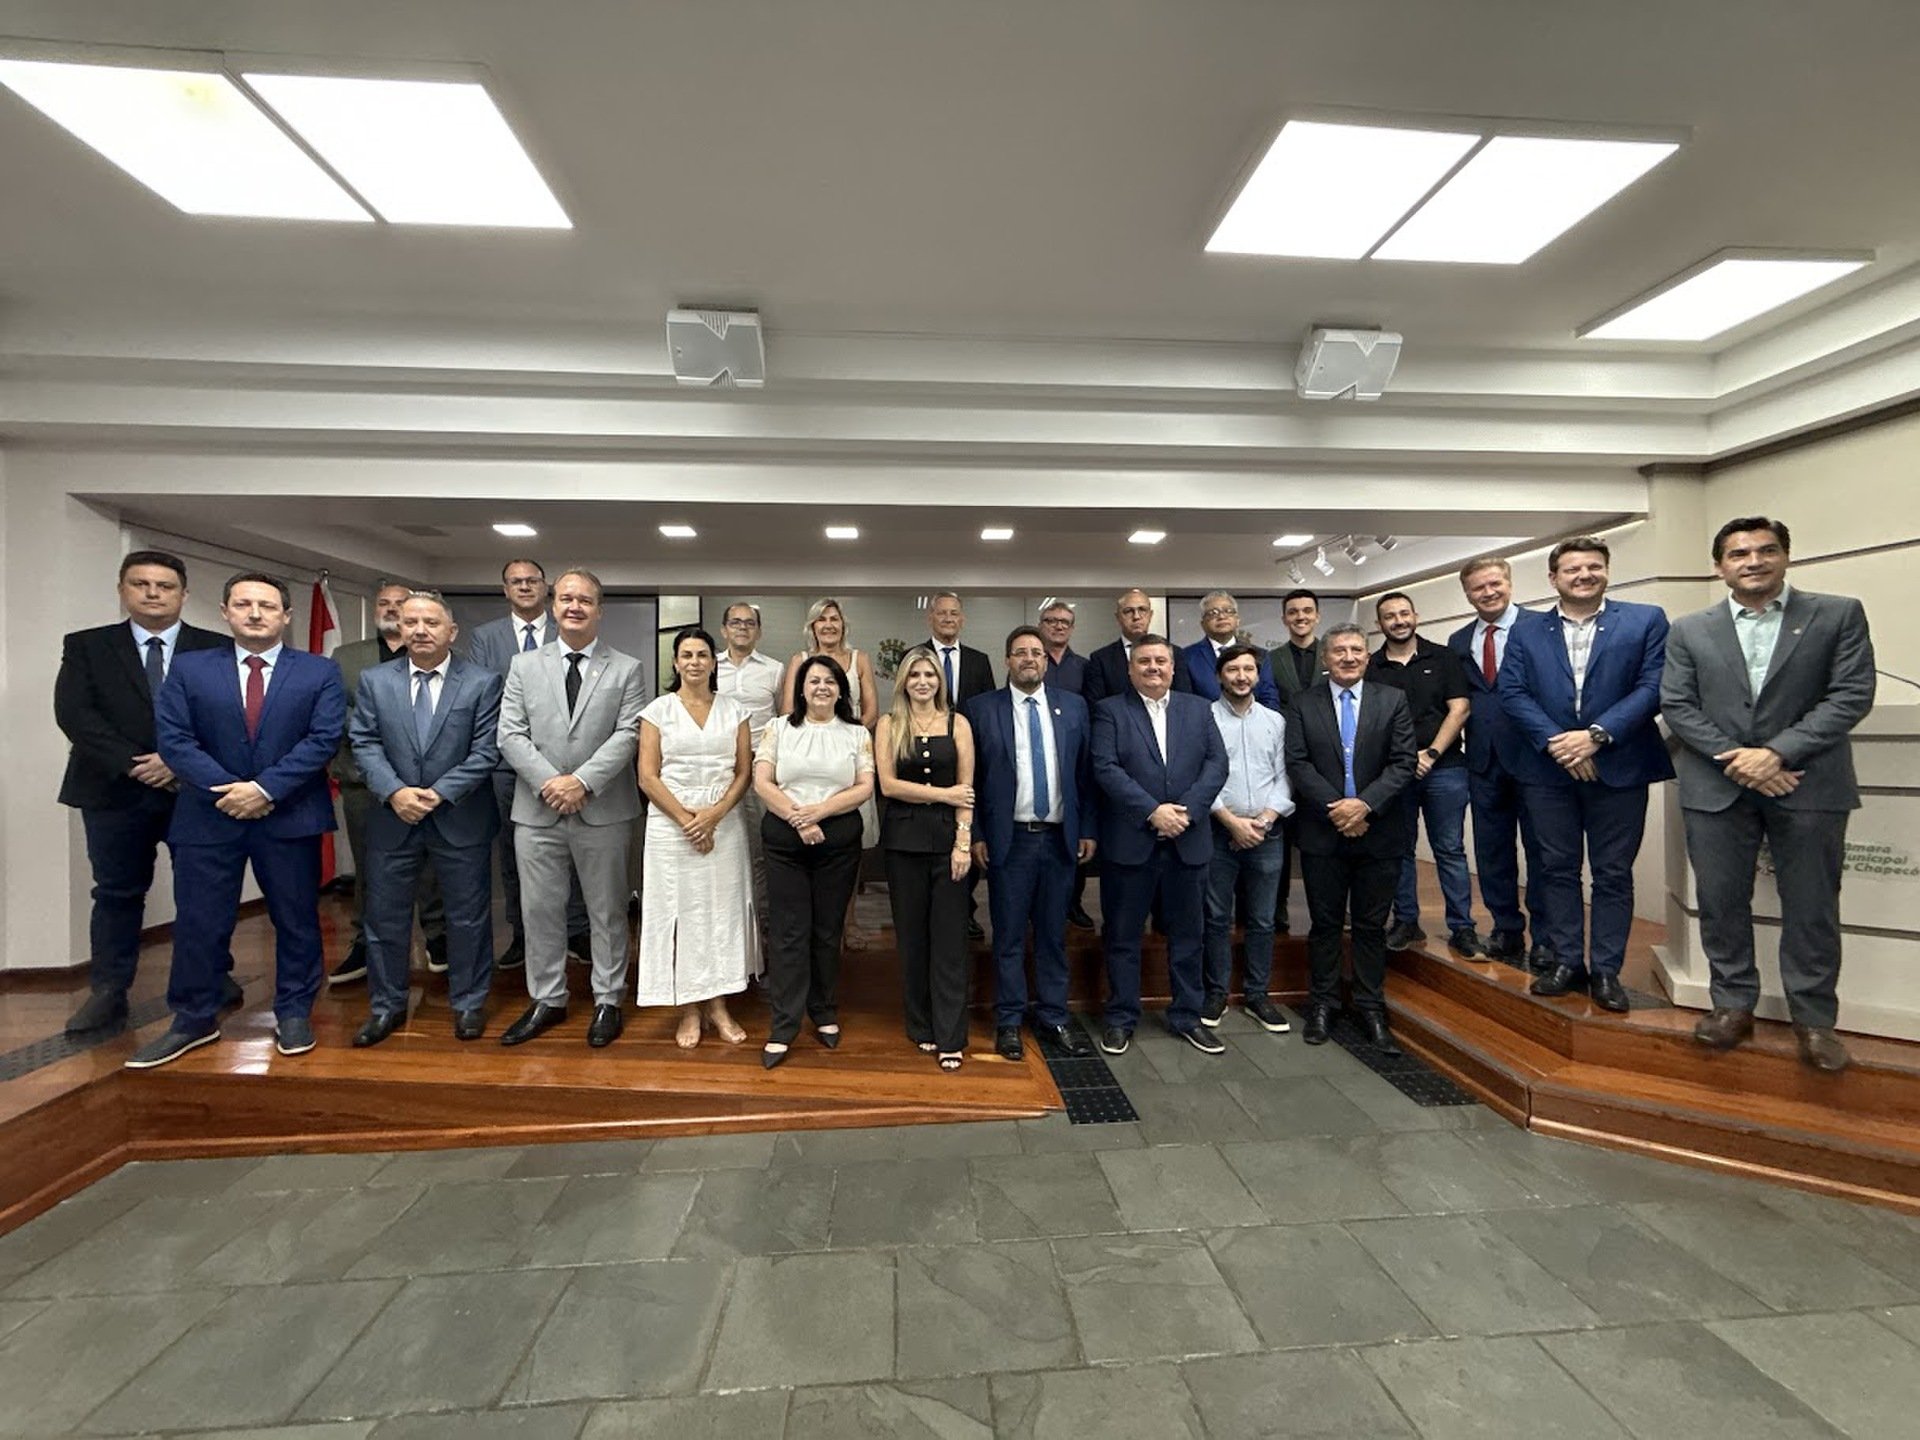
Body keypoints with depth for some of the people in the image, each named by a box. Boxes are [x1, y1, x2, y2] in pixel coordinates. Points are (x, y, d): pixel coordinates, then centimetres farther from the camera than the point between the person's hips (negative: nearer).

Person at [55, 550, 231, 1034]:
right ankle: (108, 992, 18)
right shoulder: (85, 646, 7)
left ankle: (214, 976, 21)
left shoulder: (218, 649, 3)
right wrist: (134, 765, -14)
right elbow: (73, 713, -4)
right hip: (115, 791, 1)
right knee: (117, 893, 8)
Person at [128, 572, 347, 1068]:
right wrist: (226, 789, -14)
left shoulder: (320, 672, 1)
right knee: (198, 923, 9)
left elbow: (323, 738, -8)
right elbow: (173, 738, -2)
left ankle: (294, 1014, 22)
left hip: (290, 817, -1)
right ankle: (193, 1021, 27)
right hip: (207, 816, 2)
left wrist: (265, 788, -16)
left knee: (296, 920, 8)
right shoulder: (189, 668, 6)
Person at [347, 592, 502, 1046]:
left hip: (461, 819, -2)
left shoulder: (483, 682, -4)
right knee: (385, 917, 13)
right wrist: (395, 792, -16)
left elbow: (485, 751, -8)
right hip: (391, 818, 3)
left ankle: (468, 1003, 25)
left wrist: (439, 793, -17)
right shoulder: (373, 680, 4)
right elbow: (364, 745, -1)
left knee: (467, 918, 8)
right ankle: (386, 1006, 31)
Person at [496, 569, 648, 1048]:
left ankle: (608, 1000, 23)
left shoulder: (626, 669, 1)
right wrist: (549, 781, -13)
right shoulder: (524, 665, 8)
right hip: (537, 810, 2)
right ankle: (546, 999, 28)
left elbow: (627, 735, -8)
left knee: (607, 910, 8)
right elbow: (510, 734, 0)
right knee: (540, 909, 12)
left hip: (603, 810, -2)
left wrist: (582, 781, -17)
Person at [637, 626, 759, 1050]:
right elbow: (648, 777, -3)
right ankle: (689, 1011, 17)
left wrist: (714, 815, -11)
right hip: (670, 825, -1)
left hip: (725, 824, 2)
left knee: (723, 910, 6)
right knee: (680, 912, 4)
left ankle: (718, 1006, 19)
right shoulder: (658, 710, 2)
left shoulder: (733, 710, 6)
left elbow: (744, 772, 3)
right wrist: (686, 821, -12)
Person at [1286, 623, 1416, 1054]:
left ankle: (1371, 1009, 23)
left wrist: (1365, 804, -16)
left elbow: (1403, 762, -3)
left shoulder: (1392, 700, 4)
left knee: (1371, 925, 10)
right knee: (1325, 922, 10)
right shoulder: (1304, 703, 3)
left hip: (1378, 832, 1)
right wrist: (1336, 807, -14)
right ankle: (1322, 1004, 22)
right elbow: (1297, 763, -5)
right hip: (1323, 832, 0)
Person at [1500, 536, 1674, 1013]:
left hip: (1619, 768, -1)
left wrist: (1597, 734, -16)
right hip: (1548, 770, 2)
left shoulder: (1646, 620, 4)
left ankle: (1606, 969, 17)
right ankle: (1567, 961, 20)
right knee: (1558, 869, 9)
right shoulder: (1526, 633, 8)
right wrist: (1555, 741, -13)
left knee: (1613, 874, 6)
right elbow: (1512, 692, -1)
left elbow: (1653, 686, -5)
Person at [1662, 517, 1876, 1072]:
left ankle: (1813, 1017, 21)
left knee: (1811, 907, 7)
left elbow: (1852, 694, -4)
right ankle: (1733, 1004, 20)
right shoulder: (1689, 630, 7)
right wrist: (1735, 758, -11)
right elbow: (1676, 706, 1)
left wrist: (1778, 752, -14)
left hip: (1808, 785, -1)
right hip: (1717, 787, 1)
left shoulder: (1839, 615, 4)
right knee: (1721, 902, 7)